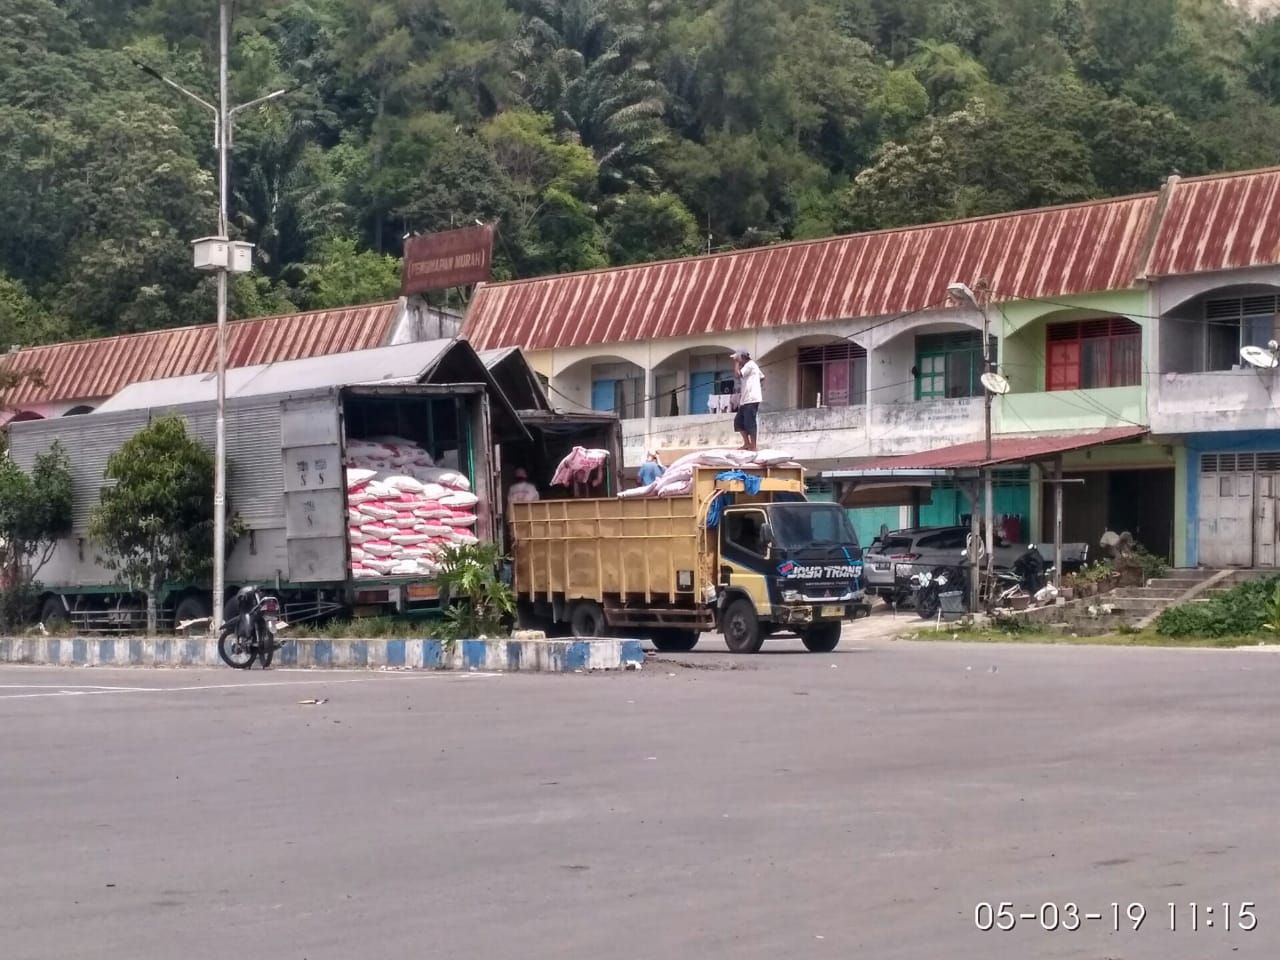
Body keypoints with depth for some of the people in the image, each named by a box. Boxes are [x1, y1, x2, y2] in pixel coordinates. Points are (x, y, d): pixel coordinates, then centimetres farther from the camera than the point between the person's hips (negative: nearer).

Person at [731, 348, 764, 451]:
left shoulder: (750, 364, -8)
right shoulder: (747, 366, 22)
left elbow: (737, 374, -19)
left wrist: (736, 362, -8)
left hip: (751, 399, -11)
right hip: (745, 400, 11)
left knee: (750, 423, -9)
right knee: (738, 421, 11)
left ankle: (753, 447, -7)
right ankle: (747, 444, 13)